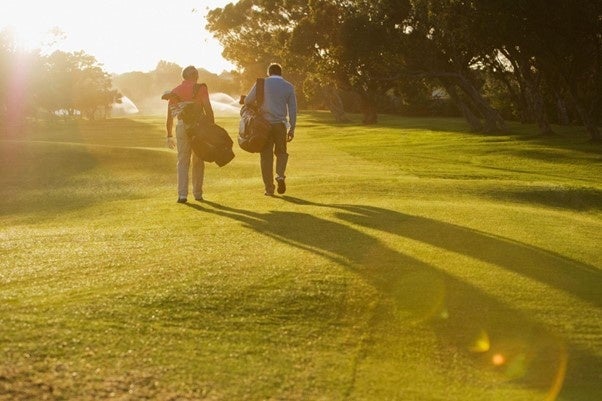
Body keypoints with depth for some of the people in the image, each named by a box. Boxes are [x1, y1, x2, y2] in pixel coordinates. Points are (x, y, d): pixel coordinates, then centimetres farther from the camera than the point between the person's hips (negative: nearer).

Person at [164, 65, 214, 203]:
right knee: (198, 161, 10)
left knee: (182, 162, 4)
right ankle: (198, 193, 14)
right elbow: (208, 109, -6)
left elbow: (169, 116, 16)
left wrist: (169, 136, 22)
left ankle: (182, 194, -8)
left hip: (181, 127, 2)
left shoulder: (174, 91, 16)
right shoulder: (200, 88, 5)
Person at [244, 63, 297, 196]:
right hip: (280, 124, 1)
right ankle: (280, 175, -7)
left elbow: (247, 101, 2)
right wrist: (292, 129, 10)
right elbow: (292, 109, 5)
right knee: (281, 152, 19)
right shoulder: (289, 87, 6)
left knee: (266, 155, 6)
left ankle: (269, 188, 4)